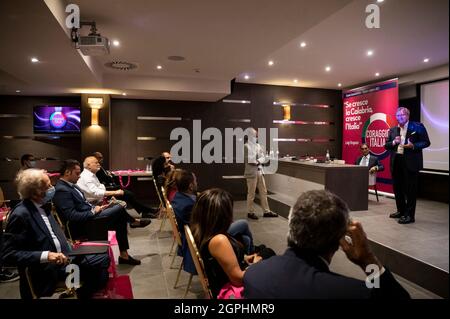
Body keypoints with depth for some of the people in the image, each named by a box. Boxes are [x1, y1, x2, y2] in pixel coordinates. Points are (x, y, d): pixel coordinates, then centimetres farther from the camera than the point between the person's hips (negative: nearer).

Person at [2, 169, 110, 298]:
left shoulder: (43, 205, 5)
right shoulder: (20, 214, -19)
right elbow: (9, 254, -19)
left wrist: (67, 243, 1)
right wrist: (46, 256, -26)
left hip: (64, 256, 8)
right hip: (48, 269, -8)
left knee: (103, 259, 0)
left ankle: (83, 293, 19)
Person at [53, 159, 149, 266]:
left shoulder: (70, 185, 10)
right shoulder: (61, 190, -19)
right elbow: (72, 216, -25)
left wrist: (95, 208, 2)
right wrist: (93, 211, -16)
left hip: (89, 216, 10)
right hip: (82, 226, -10)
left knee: (120, 220, 2)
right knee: (119, 208, -15)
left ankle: (124, 255, 9)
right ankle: (134, 221, 18)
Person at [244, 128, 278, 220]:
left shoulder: (258, 145, 12)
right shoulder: (246, 146, -10)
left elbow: (263, 157, 8)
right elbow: (249, 160, -17)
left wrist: (258, 161, -11)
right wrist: (258, 161, -9)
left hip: (260, 171, 7)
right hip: (251, 172, -7)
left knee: (263, 192, 10)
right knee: (251, 193, 3)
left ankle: (266, 211, 19)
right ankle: (250, 212, 16)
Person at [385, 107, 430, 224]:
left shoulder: (417, 126, -1)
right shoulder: (392, 130, 12)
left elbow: (426, 142, -3)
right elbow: (386, 145, 11)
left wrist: (413, 146, -20)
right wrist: (394, 142, -9)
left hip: (410, 162, -5)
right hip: (396, 162, 5)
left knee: (410, 189, -2)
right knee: (397, 188, 13)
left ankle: (409, 215, 5)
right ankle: (401, 211, 29)